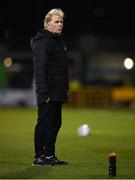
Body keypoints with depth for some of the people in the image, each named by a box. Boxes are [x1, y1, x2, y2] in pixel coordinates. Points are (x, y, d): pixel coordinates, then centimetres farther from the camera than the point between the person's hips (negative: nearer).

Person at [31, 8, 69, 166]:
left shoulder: (58, 40, 18)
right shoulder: (42, 42, -12)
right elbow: (40, 69, -19)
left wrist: (65, 89, 19)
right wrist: (44, 92, -23)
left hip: (57, 93, 10)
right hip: (48, 94, -10)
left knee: (55, 124, 12)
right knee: (44, 123, -6)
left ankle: (50, 155, 19)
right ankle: (38, 157, -1)